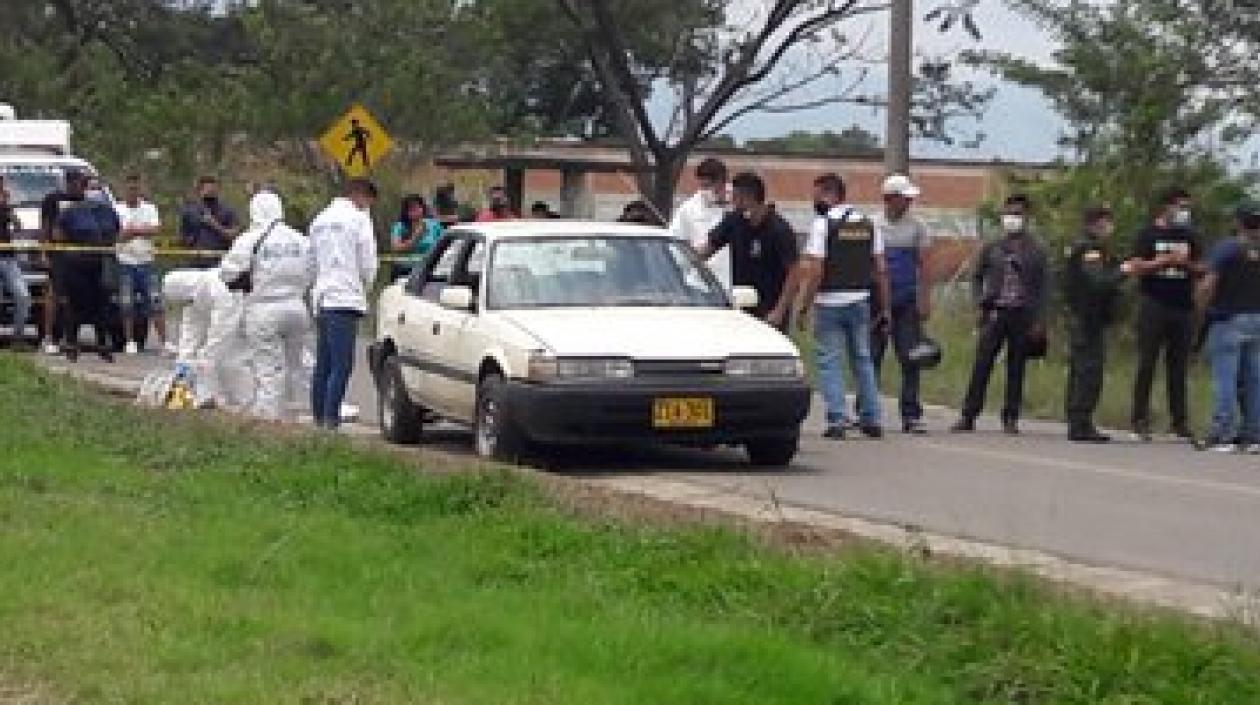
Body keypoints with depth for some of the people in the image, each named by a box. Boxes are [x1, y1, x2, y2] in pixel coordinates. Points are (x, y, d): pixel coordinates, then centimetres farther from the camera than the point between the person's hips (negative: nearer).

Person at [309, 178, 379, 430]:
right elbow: (368, 264, -3)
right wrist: (365, 283, 15)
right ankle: (331, 419, -16)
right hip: (345, 299, -8)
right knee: (342, 364, -10)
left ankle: (319, 418, 13)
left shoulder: (320, 220, 19)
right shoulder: (358, 219, -4)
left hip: (321, 299, 8)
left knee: (323, 364, 11)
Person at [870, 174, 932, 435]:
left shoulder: (916, 227, 6)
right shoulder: (872, 225, 4)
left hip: (907, 301, 0)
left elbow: (923, 266, 4)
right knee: (872, 358, 1)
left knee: (910, 360, -3)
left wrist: (925, 299, -4)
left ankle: (911, 416, 0)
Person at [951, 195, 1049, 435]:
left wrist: (1039, 320, -4)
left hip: (1022, 316, -1)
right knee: (981, 365, -4)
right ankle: (968, 417, -2)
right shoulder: (991, 248, 9)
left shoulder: (1035, 251, 5)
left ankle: (1011, 419, 10)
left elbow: (1042, 286, 3)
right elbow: (977, 277, 18)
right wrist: (981, 301, 2)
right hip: (995, 313, 1)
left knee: (1016, 368, 3)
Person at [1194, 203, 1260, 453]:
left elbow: (1208, 284, -13)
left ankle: (1223, 435, -8)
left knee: (1225, 377, -5)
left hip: (1229, 319, -5)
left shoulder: (1226, 248, -9)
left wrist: (1202, 306, 3)